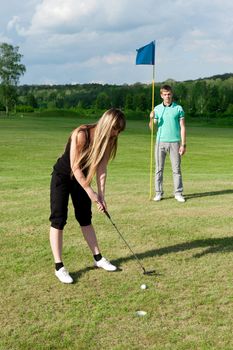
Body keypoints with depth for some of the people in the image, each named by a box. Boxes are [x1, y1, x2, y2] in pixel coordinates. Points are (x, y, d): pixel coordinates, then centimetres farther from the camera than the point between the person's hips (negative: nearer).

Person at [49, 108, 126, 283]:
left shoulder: (108, 140, -12)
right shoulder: (81, 134, -31)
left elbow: (101, 168, -10)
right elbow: (75, 167, -27)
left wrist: (101, 195, -17)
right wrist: (90, 191, -25)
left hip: (82, 177, 6)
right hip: (63, 175, -6)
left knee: (85, 218, 12)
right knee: (59, 219, -7)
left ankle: (98, 258, 19)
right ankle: (59, 266, -4)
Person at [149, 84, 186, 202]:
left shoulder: (178, 108, 2)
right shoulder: (157, 109, 7)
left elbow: (182, 127, 2)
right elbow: (152, 128, 7)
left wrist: (183, 144, -5)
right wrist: (151, 118, -13)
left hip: (174, 142, -1)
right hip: (160, 142, 2)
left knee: (176, 169, 2)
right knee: (159, 169, 3)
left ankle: (178, 193, 8)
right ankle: (158, 193, 10)